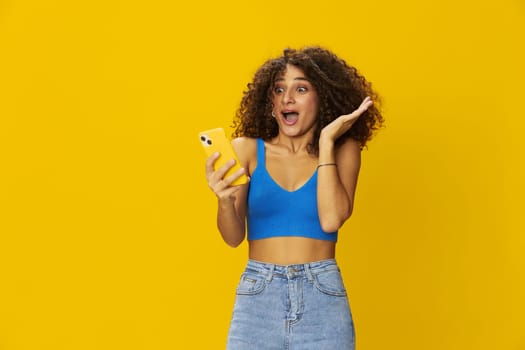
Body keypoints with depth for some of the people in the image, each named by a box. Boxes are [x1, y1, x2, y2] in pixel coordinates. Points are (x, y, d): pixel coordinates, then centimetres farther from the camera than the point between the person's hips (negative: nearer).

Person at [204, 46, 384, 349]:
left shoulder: (343, 151, 0)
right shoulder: (247, 149, 0)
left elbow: (331, 220, -15)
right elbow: (234, 236, -2)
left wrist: (326, 141, -11)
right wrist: (225, 199, -22)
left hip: (323, 298, 0)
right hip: (258, 295, 0)